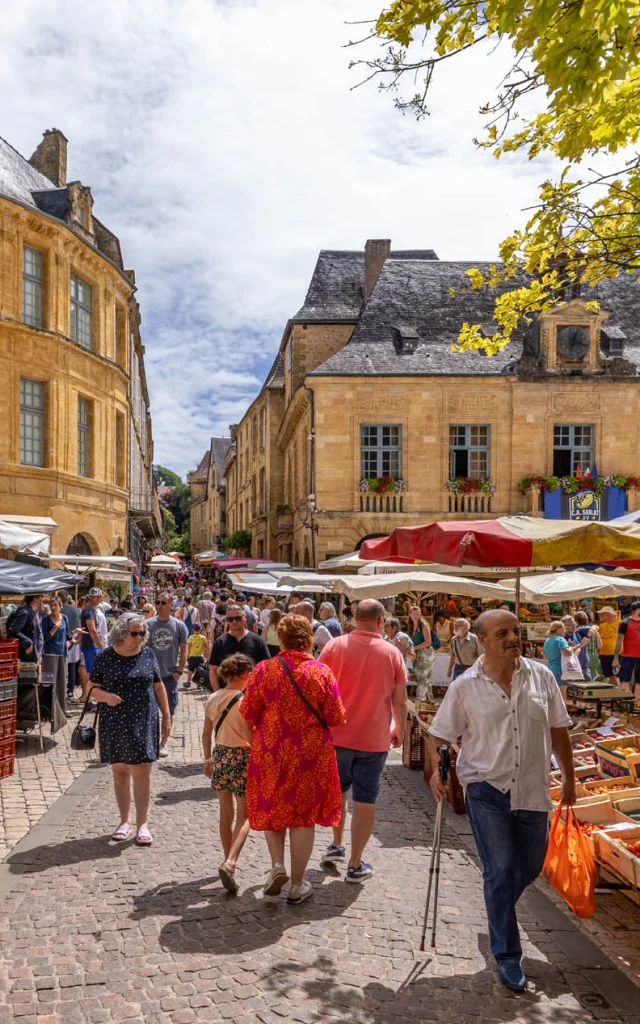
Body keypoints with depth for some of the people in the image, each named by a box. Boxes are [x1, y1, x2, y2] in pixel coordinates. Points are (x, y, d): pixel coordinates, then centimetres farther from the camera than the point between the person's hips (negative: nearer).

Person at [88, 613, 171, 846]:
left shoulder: (148, 655, 1)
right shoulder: (104, 658, -3)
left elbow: (158, 687, 8)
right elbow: (92, 688, 1)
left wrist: (166, 717, 7)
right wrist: (106, 696, -20)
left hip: (143, 723, 0)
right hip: (115, 724, 0)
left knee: (142, 773, -1)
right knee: (120, 772, 10)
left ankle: (142, 823, 12)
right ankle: (125, 821, 25)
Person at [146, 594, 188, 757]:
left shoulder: (179, 626, -2)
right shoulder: (148, 624, -1)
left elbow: (183, 650, 2)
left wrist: (179, 671, -6)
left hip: (170, 675, 0)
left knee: (169, 711, 7)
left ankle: (163, 743, 21)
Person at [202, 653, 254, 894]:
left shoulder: (212, 700, 2)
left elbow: (206, 734, 9)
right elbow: (252, 738, -15)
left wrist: (208, 758, 21)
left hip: (220, 756, 6)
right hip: (242, 758, -6)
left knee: (226, 813, 18)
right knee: (243, 817, 3)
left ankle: (228, 861, 29)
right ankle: (230, 863, -13)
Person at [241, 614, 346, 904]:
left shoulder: (264, 670, -9)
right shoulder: (322, 672, -10)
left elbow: (248, 715, -5)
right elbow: (336, 718, -7)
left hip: (271, 752, 0)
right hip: (312, 754, 0)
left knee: (272, 808, 21)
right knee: (303, 815, 12)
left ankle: (277, 864, 6)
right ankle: (297, 885, 21)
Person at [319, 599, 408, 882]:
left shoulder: (335, 646, -7)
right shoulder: (392, 653, -6)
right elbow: (400, 701, -3)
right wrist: (399, 730, 13)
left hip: (336, 734, 2)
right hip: (374, 739, -1)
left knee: (336, 790, 24)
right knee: (365, 802, 9)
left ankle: (337, 845, 34)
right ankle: (355, 865, 16)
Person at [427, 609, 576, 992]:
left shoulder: (542, 676, -2)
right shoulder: (466, 686, -9)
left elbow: (558, 730, 7)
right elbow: (440, 735, -2)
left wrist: (570, 778, 11)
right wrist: (436, 770, -18)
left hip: (533, 789, 3)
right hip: (488, 791, -3)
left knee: (530, 866, 16)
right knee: (501, 871, 1)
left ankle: (499, 913, 47)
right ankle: (507, 957, 18)